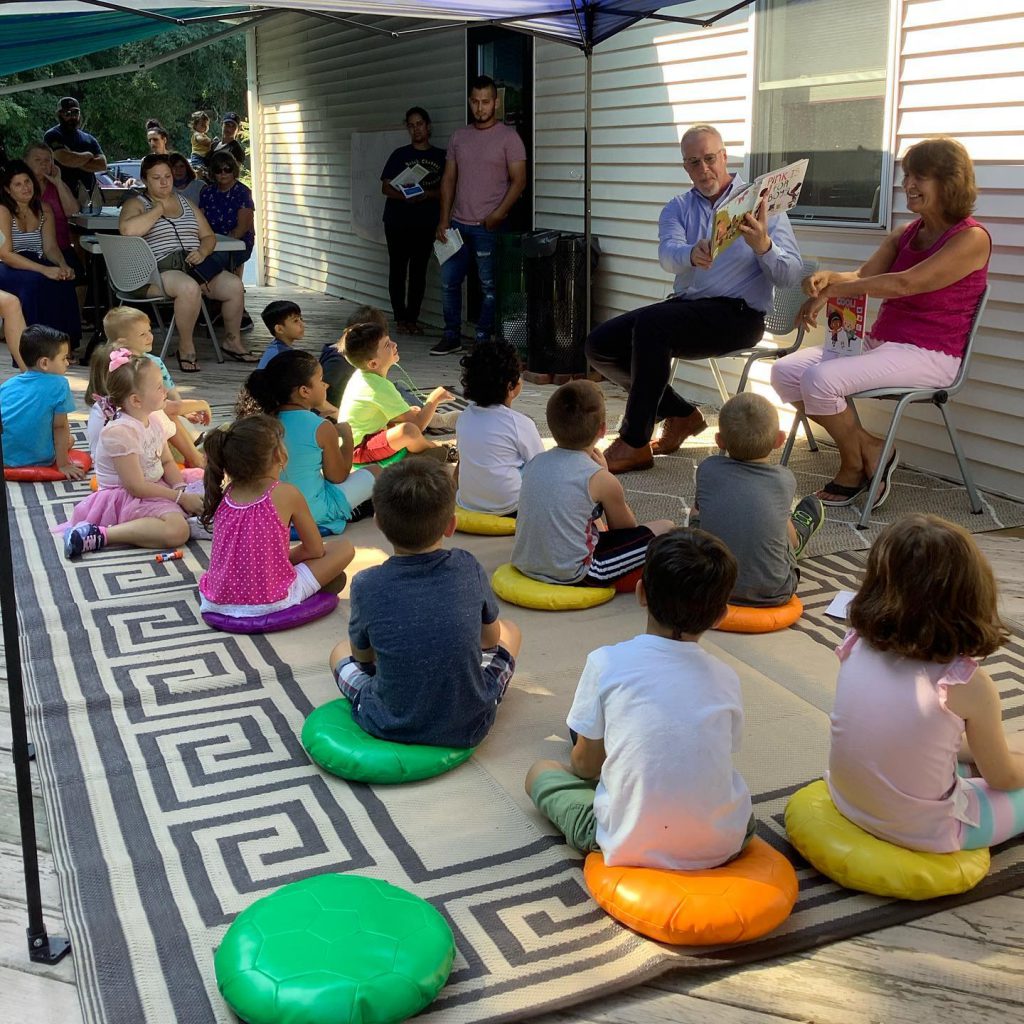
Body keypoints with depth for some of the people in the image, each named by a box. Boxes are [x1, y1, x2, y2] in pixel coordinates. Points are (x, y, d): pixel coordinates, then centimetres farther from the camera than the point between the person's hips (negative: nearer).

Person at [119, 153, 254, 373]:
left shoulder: (186, 203, 24)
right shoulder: (136, 204, 7)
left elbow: (209, 236, 23)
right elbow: (128, 229, -16)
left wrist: (202, 252, -1)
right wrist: (159, 208, -6)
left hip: (195, 263, 6)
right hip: (160, 269, -6)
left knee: (234, 285, -19)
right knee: (189, 288, -38)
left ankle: (232, 341, 2)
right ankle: (186, 348, -20)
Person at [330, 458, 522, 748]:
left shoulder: (367, 586, -16)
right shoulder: (468, 569, -12)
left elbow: (362, 655, 2)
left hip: (390, 726, 0)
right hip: (469, 726, 1)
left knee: (340, 651, 27)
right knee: (510, 631, 24)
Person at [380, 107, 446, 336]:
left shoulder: (440, 156, 7)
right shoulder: (400, 155, 4)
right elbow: (386, 187, 0)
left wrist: (427, 194, -14)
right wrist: (406, 196, -18)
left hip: (426, 223, 1)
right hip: (398, 221, -1)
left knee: (419, 272, 4)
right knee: (398, 269, 0)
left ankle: (412, 319, 12)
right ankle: (400, 319, 7)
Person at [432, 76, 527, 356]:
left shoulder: (508, 137, -3)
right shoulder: (458, 138, 12)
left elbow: (519, 181, -8)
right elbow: (449, 180, 13)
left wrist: (499, 214, -18)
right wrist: (444, 220, 5)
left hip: (488, 227, -5)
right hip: (458, 224, 5)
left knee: (488, 287, 0)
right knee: (448, 281, 8)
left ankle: (482, 341, 8)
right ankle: (452, 337, 20)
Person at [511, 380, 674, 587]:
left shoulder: (535, 463, 3)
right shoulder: (600, 479, -12)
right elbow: (626, 528, 7)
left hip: (525, 565, 7)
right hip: (572, 575, -7)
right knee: (665, 528, 1)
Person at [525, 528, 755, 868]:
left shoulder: (607, 662, -8)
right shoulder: (726, 678, 0)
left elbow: (586, 761, 1)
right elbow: (719, 758, 10)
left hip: (633, 847, -2)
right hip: (723, 844, 3)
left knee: (541, 772, 18)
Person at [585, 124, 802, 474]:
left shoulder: (759, 203, 1)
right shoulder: (678, 208, 13)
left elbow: (790, 276, -8)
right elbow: (668, 254, -11)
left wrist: (763, 245, -29)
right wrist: (692, 254, -35)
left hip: (738, 314, -6)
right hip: (685, 306, 6)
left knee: (650, 323, -31)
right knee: (600, 344, -7)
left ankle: (635, 443, -24)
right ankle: (680, 415, 8)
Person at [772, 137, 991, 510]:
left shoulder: (971, 238, -10)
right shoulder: (906, 233, 17)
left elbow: (904, 284, -21)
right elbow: (864, 276, 5)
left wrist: (831, 291, -22)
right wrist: (828, 277, -19)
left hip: (927, 354, -9)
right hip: (879, 342, 9)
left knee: (820, 379, -28)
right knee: (785, 372, -8)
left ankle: (854, 463, -1)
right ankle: (867, 449, 1)